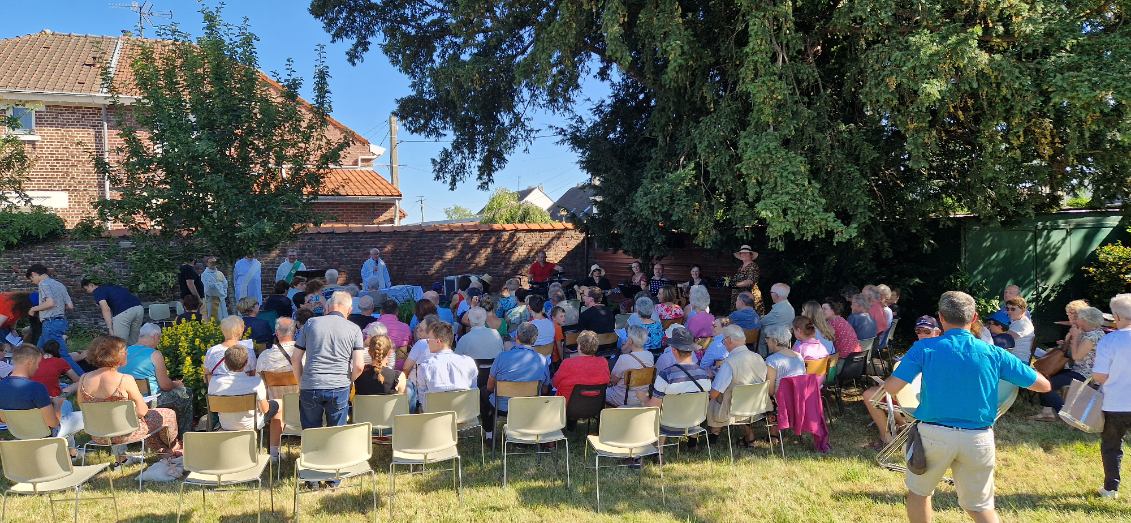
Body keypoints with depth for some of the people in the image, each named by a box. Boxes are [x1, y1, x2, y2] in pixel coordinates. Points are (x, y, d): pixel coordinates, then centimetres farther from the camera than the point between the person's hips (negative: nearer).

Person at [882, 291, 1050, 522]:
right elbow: (1043, 385, 9)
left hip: (934, 434, -2)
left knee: (918, 492, 21)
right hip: (979, 439, 2)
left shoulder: (924, 348, -6)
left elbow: (891, 388, -12)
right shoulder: (993, 353, 0)